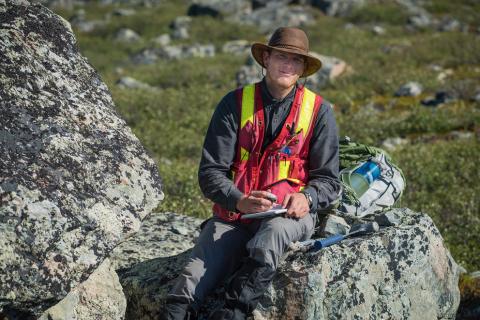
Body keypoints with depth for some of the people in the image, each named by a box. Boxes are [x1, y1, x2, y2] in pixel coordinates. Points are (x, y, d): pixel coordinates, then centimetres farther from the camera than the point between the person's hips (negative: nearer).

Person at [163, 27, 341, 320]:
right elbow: (210, 172, 0)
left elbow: (328, 179, 8)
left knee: (272, 234, -40)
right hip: (234, 213, 2)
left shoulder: (319, 112, 5)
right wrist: (239, 201, -20)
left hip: (290, 214, -1)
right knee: (193, 282, -25)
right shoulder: (235, 104, 4)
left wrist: (306, 198, -17)